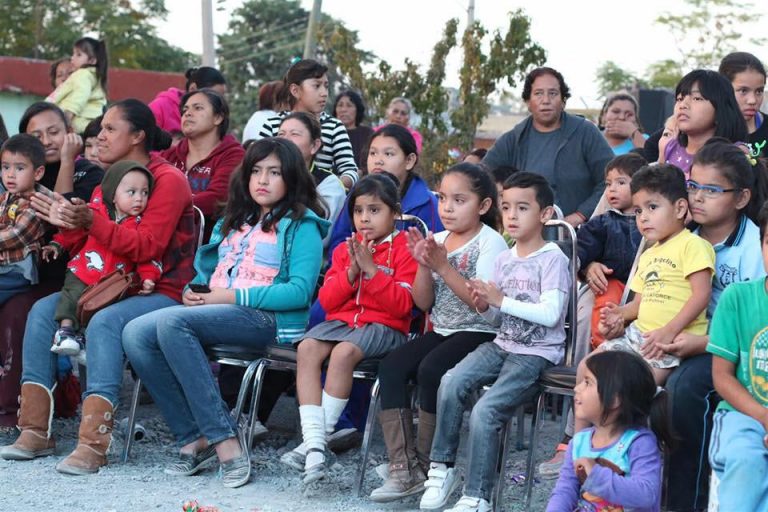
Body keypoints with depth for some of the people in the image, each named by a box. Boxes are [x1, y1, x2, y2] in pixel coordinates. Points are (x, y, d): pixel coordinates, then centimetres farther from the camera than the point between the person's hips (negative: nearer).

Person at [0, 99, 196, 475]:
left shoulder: (168, 180, -11)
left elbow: (146, 247, -21)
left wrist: (91, 222, -29)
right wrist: (66, 221, -2)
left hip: (164, 292, -8)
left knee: (104, 322, -35)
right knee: (43, 310, -9)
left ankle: (93, 444, -39)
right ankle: (35, 431, -12)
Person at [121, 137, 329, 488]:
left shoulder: (302, 225, 3)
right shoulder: (235, 221, 27)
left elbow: (300, 291, -10)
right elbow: (209, 272, 27)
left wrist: (233, 296, -13)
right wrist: (195, 291, 2)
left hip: (272, 319, -7)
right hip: (217, 311, 7)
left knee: (171, 322, -32)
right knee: (136, 335, -18)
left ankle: (223, 438, -31)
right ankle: (193, 437, -19)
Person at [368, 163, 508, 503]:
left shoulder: (490, 243, -8)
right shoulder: (438, 241, 11)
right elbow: (423, 302, 9)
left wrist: (443, 266, -23)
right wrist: (424, 266, -9)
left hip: (479, 333, -7)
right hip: (442, 331, 7)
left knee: (430, 369, -30)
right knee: (391, 366, -16)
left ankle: (426, 464, -14)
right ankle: (403, 466, -19)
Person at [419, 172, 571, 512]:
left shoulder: (553, 259, -9)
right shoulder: (503, 260, 12)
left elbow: (550, 314, -20)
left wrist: (501, 300, -20)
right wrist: (484, 307, -5)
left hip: (537, 353, -6)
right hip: (503, 344, 7)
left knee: (485, 411, -23)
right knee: (451, 382, -20)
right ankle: (442, 467, -8)